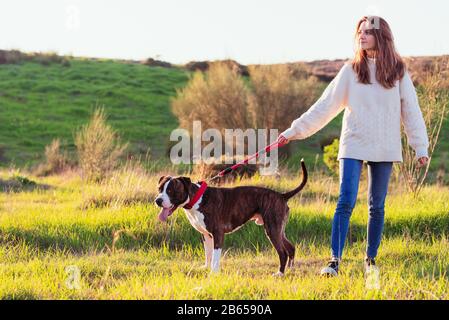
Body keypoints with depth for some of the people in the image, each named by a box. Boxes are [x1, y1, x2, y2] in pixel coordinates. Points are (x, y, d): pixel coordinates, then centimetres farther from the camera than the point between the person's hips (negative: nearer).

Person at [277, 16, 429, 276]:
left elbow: (411, 112, 5)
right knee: (346, 202, -11)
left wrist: (421, 148, 1)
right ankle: (335, 260, -13)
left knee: (377, 206, 7)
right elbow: (325, 107, 1)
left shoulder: (398, 72, 2)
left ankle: (371, 259, 19)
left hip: (385, 149, 1)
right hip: (354, 147, -1)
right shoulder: (351, 71, 1)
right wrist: (294, 131, -3)